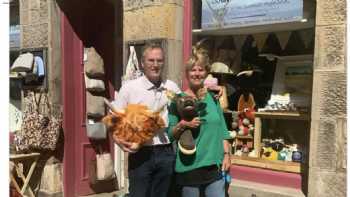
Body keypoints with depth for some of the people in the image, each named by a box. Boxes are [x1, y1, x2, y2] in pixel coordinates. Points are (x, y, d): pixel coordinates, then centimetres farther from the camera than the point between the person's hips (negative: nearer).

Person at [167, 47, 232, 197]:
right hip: (189, 167, -3)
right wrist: (182, 125, -19)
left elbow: (222, 130, 12)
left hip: (214, 165, 3)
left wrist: (226, 154, 4)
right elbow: (170, 134, -1)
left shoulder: (212, 98, 9)